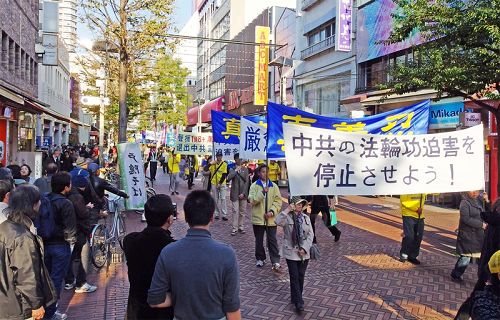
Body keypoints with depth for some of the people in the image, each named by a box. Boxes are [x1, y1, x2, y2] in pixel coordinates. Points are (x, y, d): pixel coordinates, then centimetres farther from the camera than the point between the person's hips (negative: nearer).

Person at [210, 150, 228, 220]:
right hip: (214, 184, 2)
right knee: (215, 199, 9)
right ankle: (217, 214, 19)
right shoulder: (213, 163, 2)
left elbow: (224, 175, -8)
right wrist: (210, 163, -17)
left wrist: (220, 183, -13)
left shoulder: (224, 164, -5)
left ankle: (224, 215, 0)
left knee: (223, 198, -4)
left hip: (222, 184, -2)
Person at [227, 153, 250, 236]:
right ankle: (235, 228, 2)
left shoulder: (245, 169, 4)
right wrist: (236, 170, -15)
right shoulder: (232, 170, 2)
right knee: (235, 211, -3)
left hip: (243, 194, 2)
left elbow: (247, 182, 0)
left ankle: (241, 227, 18)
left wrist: (243, 193, -8)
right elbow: (228, 178, -16)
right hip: (235, 194, -1)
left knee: (242, 211, 8)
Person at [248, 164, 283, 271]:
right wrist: (263, 192, -23)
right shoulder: (254, 185, -1)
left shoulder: (274, 186, 4)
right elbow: (252, 200, -12)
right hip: (258, 218, 0)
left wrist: (272, 211, -13)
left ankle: (275, 261, 5)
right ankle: (260, 259, 27)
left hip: (271, 219, 0)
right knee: (259, 240, 11)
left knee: (272, 240, 1)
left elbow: (278, 201, 1)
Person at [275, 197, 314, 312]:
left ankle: (296, 298, 30)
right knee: (294, 277, -2)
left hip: (304, 253, 4)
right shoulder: (287, 217, -8)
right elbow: (278, 221, -30)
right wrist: (287, 210, -27)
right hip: (291, 252, -4)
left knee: (301, 276, 12)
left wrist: (305, 248, -8)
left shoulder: (306, 218, 5)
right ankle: (298, 302, 4)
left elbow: (310, 234, 3)